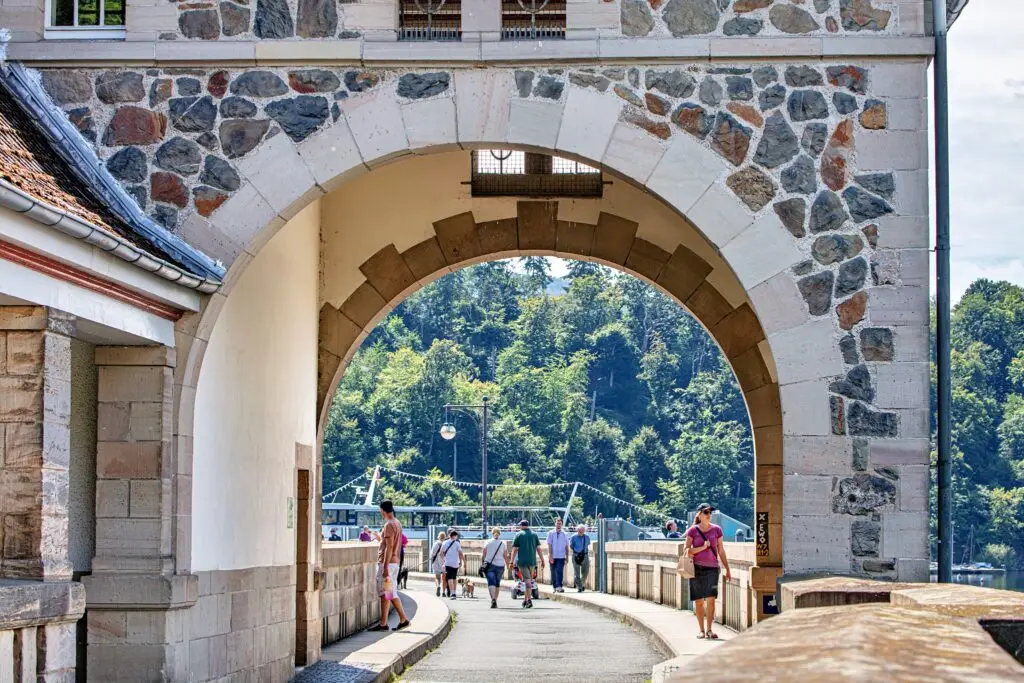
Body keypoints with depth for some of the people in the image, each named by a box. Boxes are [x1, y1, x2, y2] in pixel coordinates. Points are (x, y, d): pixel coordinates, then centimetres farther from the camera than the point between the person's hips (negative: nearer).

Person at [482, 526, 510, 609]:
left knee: (491, 582, -9)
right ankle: (495, 601, 21)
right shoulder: (503, 543, 4)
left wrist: (481, 558, 20)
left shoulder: (488, 543, 1)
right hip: (500, 565, 2)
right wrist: (508, 566, 13)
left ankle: (493, 599, -29)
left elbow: (483, 556, 1)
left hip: (489, 565, -2)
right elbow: (506, 557, 4)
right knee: (497, 583, 15)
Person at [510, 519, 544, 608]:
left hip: (522, 561, -3)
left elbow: (514, 549, -3)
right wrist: (542, 560, 7)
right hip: (532, 561, 3)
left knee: (527, 580, -8)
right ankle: (526, 599, 18)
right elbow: (538, 549, 4)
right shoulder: (534, 535, 8)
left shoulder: (519, 535, 0)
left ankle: (529, 600, -18)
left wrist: (512, 561, 0)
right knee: (530, 580, 13)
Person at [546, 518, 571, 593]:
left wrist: (567, 557, 7)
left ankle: (559, 586, -18)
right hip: (553, 557, 0)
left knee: (560, 571, -14)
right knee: (553, 572, 7)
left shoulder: (565, 535, 5)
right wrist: (550, 556, -10)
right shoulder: (551, 533, 1)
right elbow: (549, 545, -2)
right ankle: (554, 587, 20)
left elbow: (567, 546, 9)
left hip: (561, 557, 0)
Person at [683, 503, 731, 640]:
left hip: (712, 568, 1)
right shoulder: (692, 531, 1)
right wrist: (703, 547, -13)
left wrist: (727, 569, 11)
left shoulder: (716, 529, 7)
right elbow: (686, 550, -3)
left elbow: (721, 551, 12)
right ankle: (701, 630, 11)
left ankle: (709, 630, -9)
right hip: (697, 568, -1)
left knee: (710, 599, -10)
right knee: (698, 601, 3)